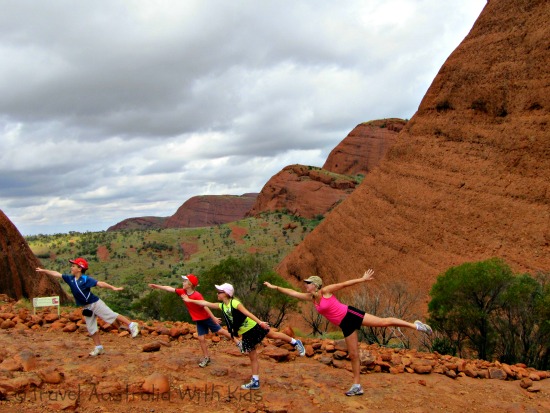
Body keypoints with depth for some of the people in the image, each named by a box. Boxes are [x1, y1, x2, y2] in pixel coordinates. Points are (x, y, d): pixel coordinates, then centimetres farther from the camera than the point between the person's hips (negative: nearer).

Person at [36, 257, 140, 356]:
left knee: (111, 315, -12)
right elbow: (56, 274, 10)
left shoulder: (86, 279, -16)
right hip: (86, 308, 7)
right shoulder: (70, 278, 3)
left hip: (95, 303, -7)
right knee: (91, 328, 9)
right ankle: (98, 347, 17)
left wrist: (113, 288, -34)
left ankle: (131, 325, -5)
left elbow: (100, 283, -24)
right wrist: (43, 270, 12)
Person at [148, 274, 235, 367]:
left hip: (206, 318, -6)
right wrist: (156, 286, -3)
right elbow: (170, 289, -2)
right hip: (198, 320, 6)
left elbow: (205, 307, -28)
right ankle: (206, 357, 17)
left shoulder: (197, 295, -29)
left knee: (220, 331, 3)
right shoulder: (183, 292, -8)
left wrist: (214, 318, -27)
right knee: (201, 338, 5)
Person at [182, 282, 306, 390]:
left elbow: (248, 313, -29)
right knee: (253, 358, 10)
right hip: (245, 334, 6)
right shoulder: (222, 306, 3)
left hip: (254, 327, -6)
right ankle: (255, 382, 14)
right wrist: (190, 300, 11)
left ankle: (295, 342, 24)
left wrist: (260, 322, -38)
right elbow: (206, 303, 10)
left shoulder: (235, 303, -19)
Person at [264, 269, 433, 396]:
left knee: (384, 322, -13)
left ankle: (415, 325, -5)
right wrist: (274, 287, 16)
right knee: (353, 354, 9)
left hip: (350, 315, -6)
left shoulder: (325, 291, -8)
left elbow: (344, 283, -8)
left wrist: (362, 279, -12)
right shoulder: (310, 298, 9)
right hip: (345, 325, 6)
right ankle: (357, 386, 13)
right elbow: (292, 292, 15)